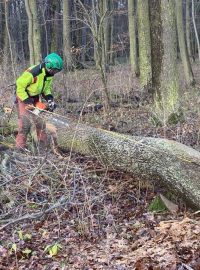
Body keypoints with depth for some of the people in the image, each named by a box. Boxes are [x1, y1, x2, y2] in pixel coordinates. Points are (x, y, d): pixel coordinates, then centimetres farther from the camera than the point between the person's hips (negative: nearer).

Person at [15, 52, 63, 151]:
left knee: (40, 122, 8)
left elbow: (46, 88, 7)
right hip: (23, 97, -7)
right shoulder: (32, 73, -32)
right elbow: (19, 86, -26)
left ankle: (43, 144, 17)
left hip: (35, 99, 7)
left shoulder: (49, 74, -8)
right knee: (25, 123, -14)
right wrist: (27, 101, -26)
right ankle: (20, 146, -6)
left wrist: (50, 99, -10)